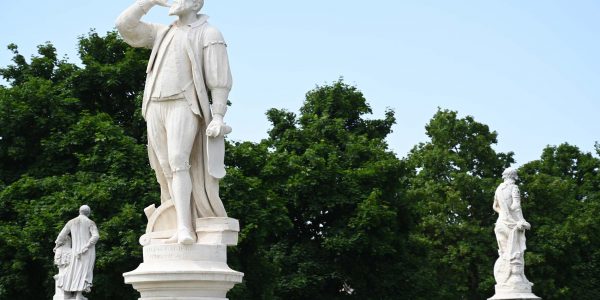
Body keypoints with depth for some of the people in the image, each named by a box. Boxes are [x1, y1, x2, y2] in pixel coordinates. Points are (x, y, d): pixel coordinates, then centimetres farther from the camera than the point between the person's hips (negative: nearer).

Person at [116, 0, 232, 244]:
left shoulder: (209, 34, 3)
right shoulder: (162, 33, 22)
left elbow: (220, 79, -5)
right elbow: (125, 25, 14)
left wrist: (218, 117, -15)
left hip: (184, 108, -6)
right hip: (156, 109, 6)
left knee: (178, 163, -24)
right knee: (168, 172, 0)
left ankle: (183, 229, -29)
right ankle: (186, 230, 1)